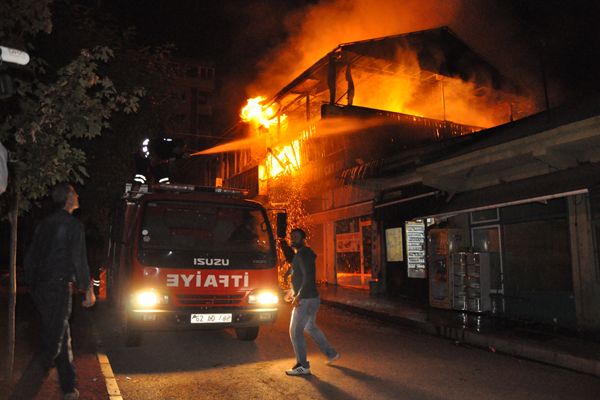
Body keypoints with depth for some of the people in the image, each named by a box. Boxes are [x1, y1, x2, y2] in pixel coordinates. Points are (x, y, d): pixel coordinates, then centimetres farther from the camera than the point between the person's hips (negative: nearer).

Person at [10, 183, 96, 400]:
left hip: (40, 290, 8)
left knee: (63, 339, 18)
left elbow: (30, 259, 16)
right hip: (59, 289, -8)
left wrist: (33, 286, 24)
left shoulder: (44, 224, 12)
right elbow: (79, 261, -13)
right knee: (51, 346, -5)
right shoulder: (74, 225, -10)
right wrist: (88, 290, -4)